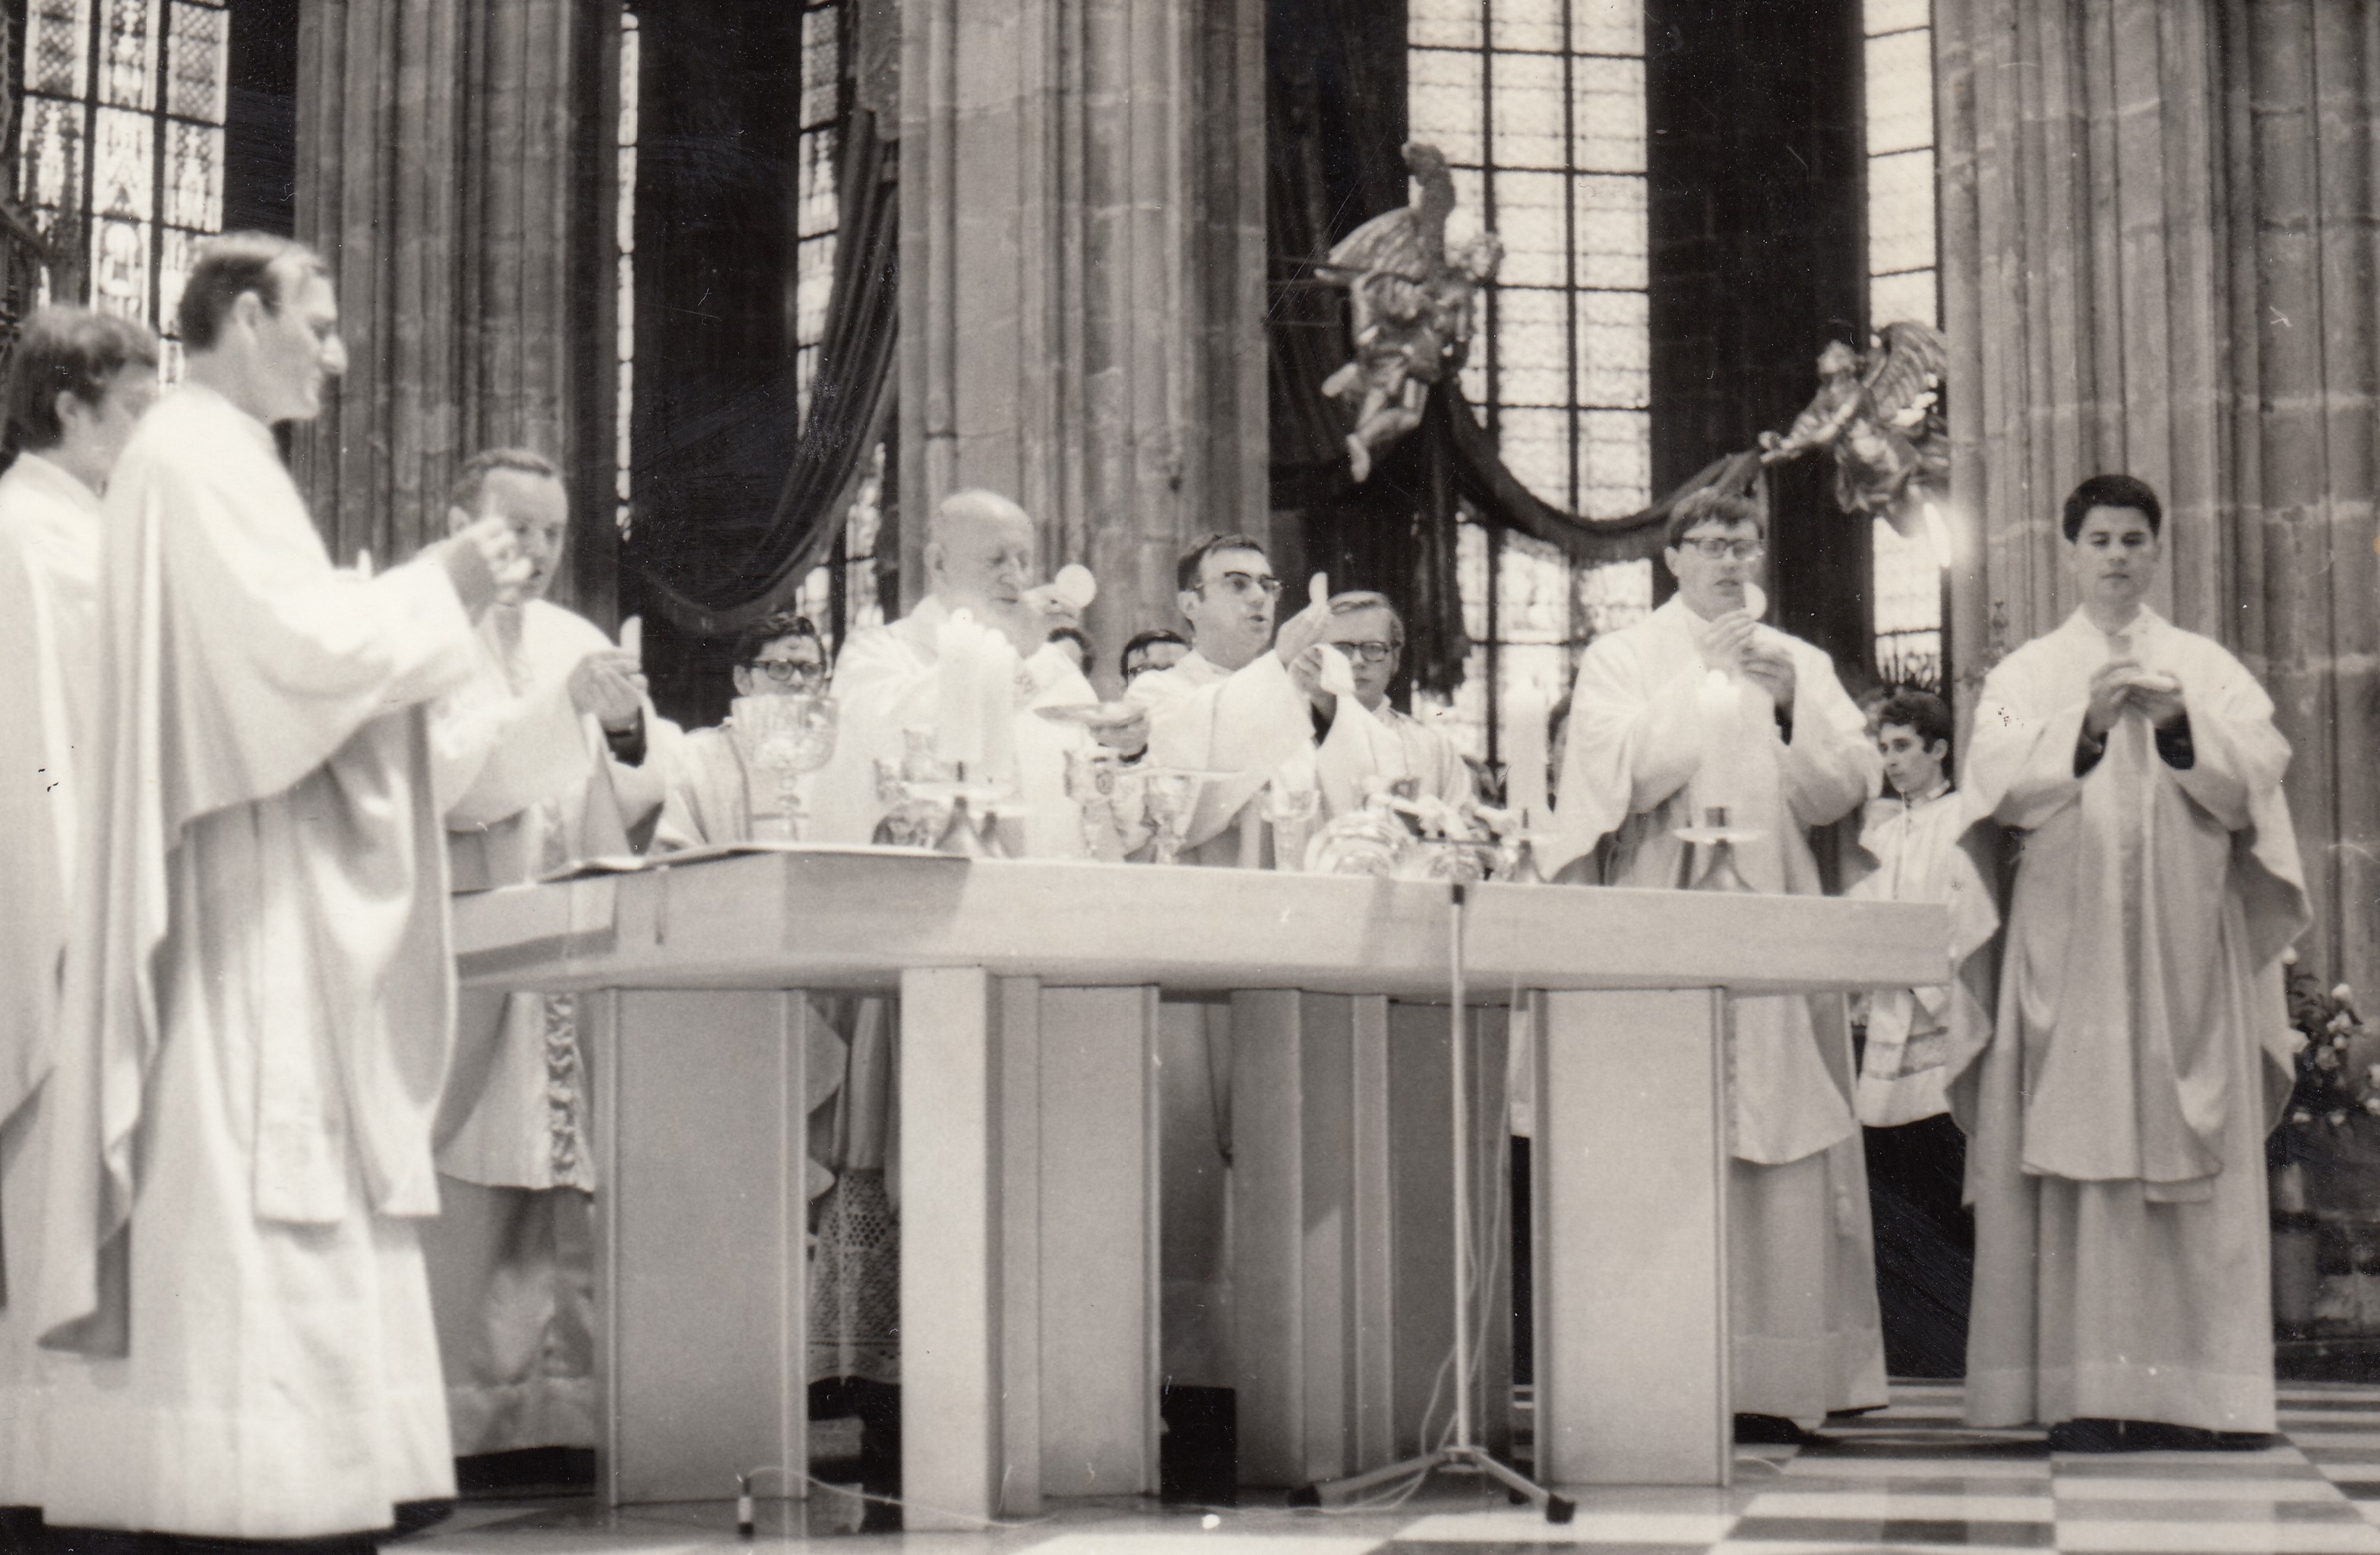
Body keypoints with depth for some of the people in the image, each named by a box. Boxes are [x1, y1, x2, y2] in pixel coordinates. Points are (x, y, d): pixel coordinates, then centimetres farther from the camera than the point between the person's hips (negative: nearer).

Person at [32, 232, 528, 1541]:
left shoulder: (209, 454, 19)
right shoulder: (201, 455, -12)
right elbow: (291, 643, -20)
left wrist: (430, 593, 13)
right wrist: (439, 592, -8)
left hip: (270, 897, 10)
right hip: (248, 892, -10)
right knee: (248, 1183, -10)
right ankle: (249, 1474, -9)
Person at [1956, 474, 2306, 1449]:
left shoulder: (2209, 669, 15)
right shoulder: (2025, 675, 13)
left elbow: (2254, 782, 3)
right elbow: (1997, 786, -2)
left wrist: (2180, 727, -13)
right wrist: (2088, 729, -15)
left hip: (2186, 944, 1)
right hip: (2067, 944, -1)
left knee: (2189, 1155, -5)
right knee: (2075, 1159, -8)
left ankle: (2190, 1388, -3)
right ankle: (2083, 1391, -7)